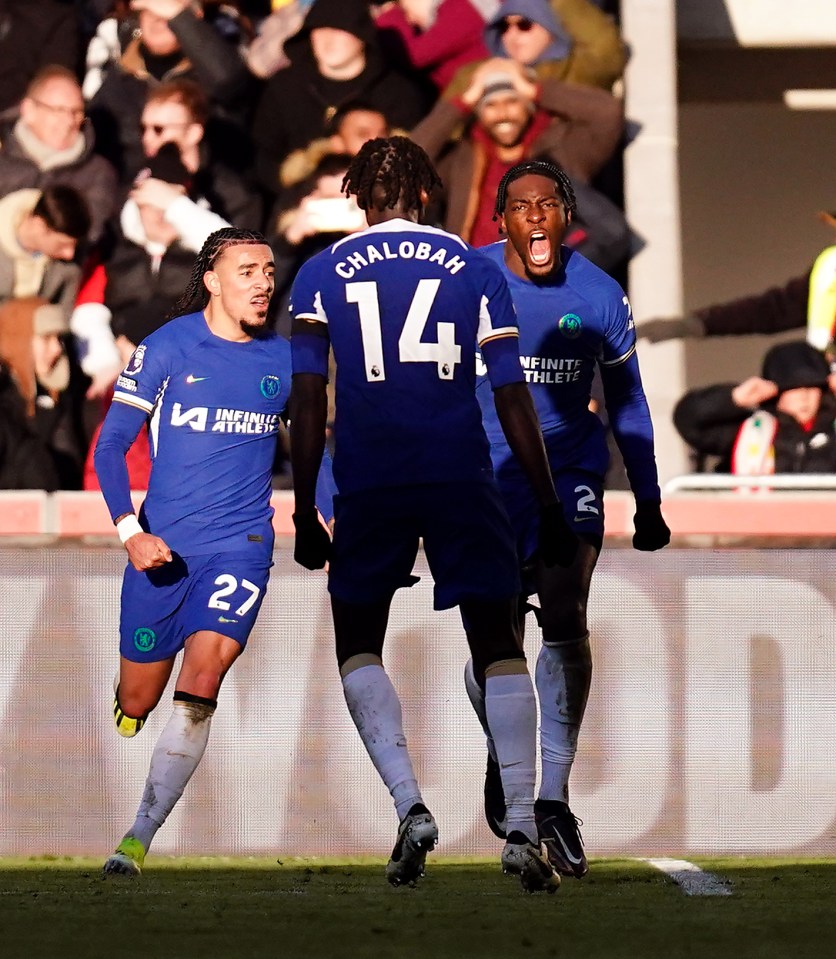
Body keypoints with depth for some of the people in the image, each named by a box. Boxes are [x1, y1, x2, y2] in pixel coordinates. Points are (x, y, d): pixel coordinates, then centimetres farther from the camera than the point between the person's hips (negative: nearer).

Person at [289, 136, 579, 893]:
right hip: (463, 482, 0)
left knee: (359, 645, 14)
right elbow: (514, 400, 4)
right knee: (499, 645, 7)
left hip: (370, 485, 0)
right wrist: (549, 507, 10)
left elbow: (308, 405, 2)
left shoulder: (322, 275, 6)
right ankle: (522, 826, -4)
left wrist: (303, 513, 7)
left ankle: (410, 807, -5)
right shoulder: (475, 270, 6)